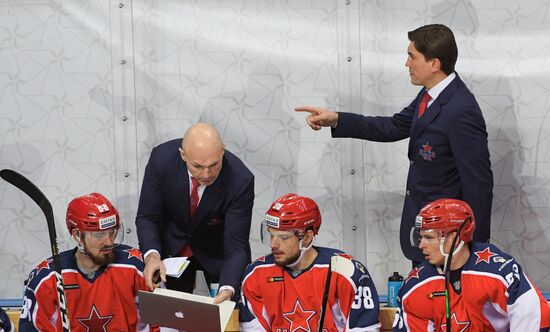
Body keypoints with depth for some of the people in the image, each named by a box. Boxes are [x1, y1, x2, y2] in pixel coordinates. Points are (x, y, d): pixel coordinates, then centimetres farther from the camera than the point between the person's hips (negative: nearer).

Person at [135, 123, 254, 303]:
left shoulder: (240, 180, -33)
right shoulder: (161, 158, -28)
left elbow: (236, 245, -29)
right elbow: (147, 217, -18)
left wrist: (228, 289, -46)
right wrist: (152, 255, -38)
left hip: (217, 250, -1)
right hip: (173, 245, 1)